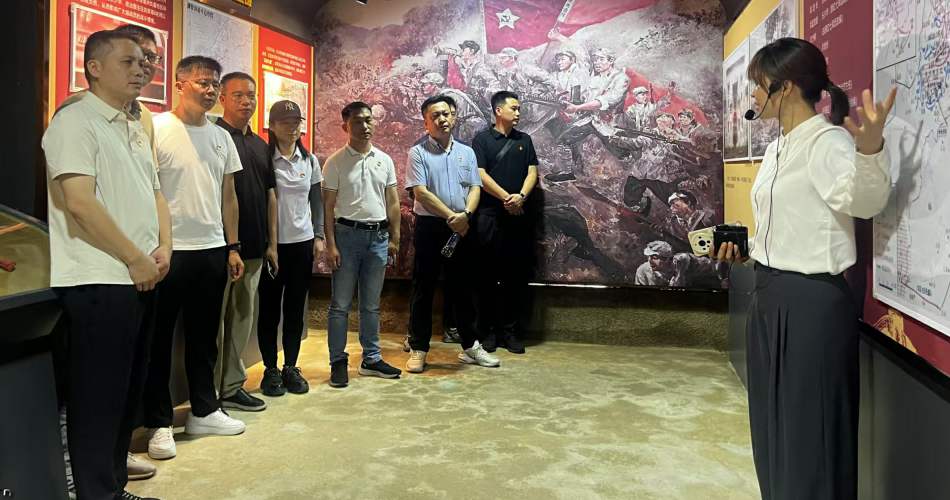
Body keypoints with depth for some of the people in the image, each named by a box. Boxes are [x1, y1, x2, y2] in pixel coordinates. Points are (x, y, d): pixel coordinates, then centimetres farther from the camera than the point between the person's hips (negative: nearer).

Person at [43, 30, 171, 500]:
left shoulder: (136, 131, 18)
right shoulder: (75, 121, -9)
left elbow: (154, 194, 19)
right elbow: (80, 202, -19)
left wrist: (164, 248, 2)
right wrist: (136, 259, -15)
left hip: (141, 280, 9)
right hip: (98, 283, -9)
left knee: (127, 391, 15)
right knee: (99, 398, 0)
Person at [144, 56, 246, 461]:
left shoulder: (221, 137, 11)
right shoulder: (157, 129, -6)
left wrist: (232, 247, 11)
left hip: (213, 250, 6)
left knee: (204, 336, 15)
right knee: (160, 337, 5)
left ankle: (204, 411, 28)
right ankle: (160, 423, 16)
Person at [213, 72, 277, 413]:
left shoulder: (260, 145, 16)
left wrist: (271, 243, 14)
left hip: (253, 249, 7)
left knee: (243, 318, 13)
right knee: (215, 319, 0)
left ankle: (232, 387, 24)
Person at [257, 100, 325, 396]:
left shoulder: (310, 160, 7)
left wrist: (319, 236, 4)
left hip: (303, 242, 4)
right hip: (271, 243, -4)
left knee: (296, 308, 10)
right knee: (270, 309, 4)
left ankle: (291, 367, 21)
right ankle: (271, 370, 16)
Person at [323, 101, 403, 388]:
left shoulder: (384, 160, 9)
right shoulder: (335, 162, -2)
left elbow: (392, 202, 11)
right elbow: (328, 206, -4)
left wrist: (394, 238, 6)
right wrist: (331, 245, -10)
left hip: (378, 236, 4)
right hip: (348, 234, -4)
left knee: (371, 305, 12)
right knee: (341, 304, 2)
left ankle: (371, 359, 21)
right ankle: (338, 362, 11)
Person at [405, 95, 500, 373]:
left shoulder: (466, 152, 11)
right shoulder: (418, 153, -1)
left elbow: (475, 188, 5)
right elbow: (420, 192, -11)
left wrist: (465, 214, -15)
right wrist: (451, 217, -16)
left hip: (462, 228, 4)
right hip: (430, 227, -3)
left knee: (464, 288, 11)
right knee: (423, 289, 3)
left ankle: (470, 346, 22)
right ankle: (418, 349, 12)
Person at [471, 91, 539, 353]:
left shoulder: (524, 140, 15)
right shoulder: (482, 139, 4)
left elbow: (532, 172, 7)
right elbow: (480, 175, -6)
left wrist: (521, 197, -12)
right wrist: (507, 197, -14)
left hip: (520, 217, 4)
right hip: (490, 216, -3)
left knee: (517, 275, 4)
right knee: (489, 275, 1)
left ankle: (509, 331, 12)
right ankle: (488, 331, 10)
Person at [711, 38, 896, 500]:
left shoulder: (828, 140, -14)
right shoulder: (777, 149, 14)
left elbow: (863, 201, -33)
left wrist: (869, 148, -50)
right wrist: (744, 250, 9)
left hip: (812, 301, -9)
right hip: (769, 297, 9)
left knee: (810, 433, 3)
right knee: (773, 429, 20)